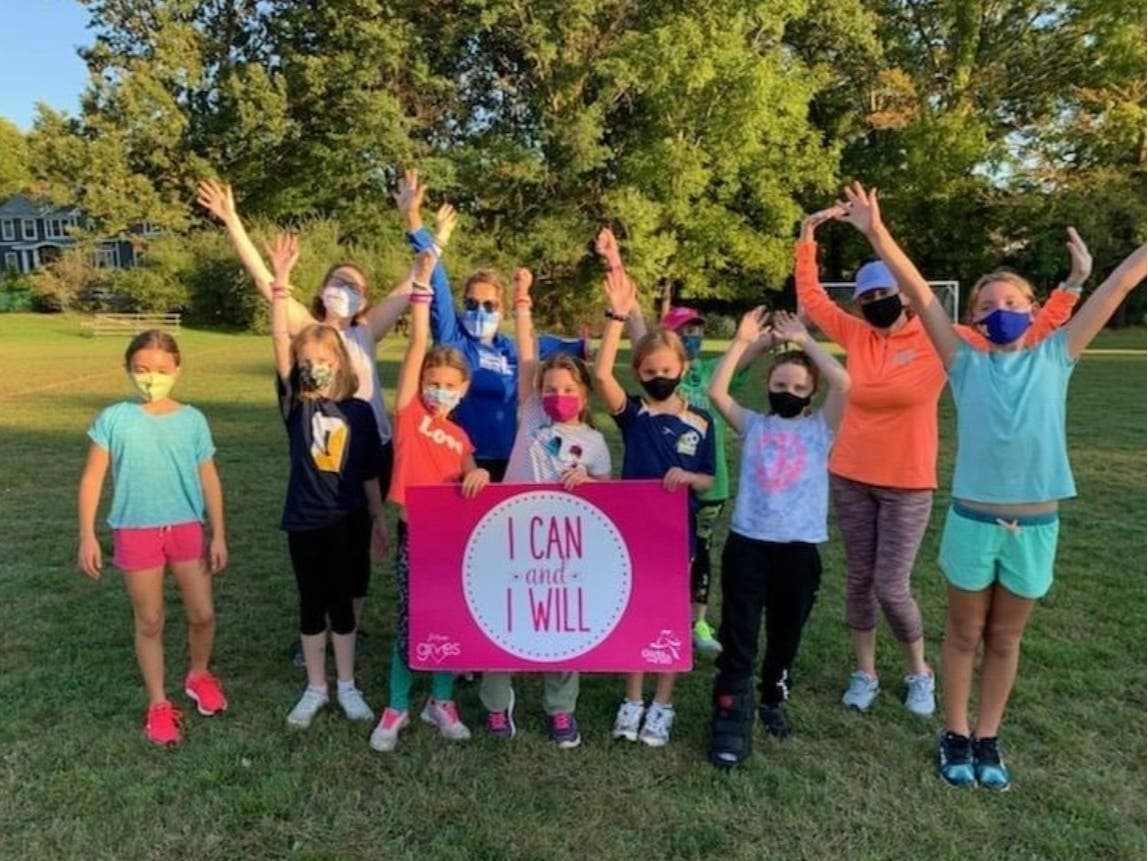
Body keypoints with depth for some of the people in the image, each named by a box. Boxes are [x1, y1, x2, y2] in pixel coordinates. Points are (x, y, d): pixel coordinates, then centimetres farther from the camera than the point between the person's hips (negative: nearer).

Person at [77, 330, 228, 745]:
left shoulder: (192, 419, -3)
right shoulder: (113, 419, -6)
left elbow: (209, 480, 1)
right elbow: (92, 479, -1)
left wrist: (219, 534, 0)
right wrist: (87, 536, -5)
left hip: (186, 528, 1)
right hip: (136, 532, -1)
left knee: (203, 613, 7)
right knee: (149, 622, 10)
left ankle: (198, 674, 36)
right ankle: (158, 703, 25)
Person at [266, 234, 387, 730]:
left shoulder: (358, 410, -3)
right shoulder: (294, 403, -4)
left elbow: (369, 472, 4)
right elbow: (280, 340, -14)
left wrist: (378, 518, 7)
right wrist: (280, 281, -22)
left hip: (348, 520, 0)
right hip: (305, 519, 0)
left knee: (342, 602, 11)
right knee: (311, 604, 11)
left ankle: (346, 686, 27)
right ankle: (315, 688, 28)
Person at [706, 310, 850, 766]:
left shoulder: (821, 428, 3)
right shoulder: (753, 424, 6)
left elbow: (843, 382, -12)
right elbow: (716, 391, -6)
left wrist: (805, 341, -7)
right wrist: (742, 342, -6)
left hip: (798, 547, 1)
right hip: (747, 543, 0)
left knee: (785, 635, 17)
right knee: (738, 638, 1)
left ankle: (772, 701, 40)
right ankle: (730, 717, 11)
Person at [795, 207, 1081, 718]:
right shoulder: (855, 334, 0)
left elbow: (1025, 340, -5)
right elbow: (809, 296, 8)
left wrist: (1073, 285, -11)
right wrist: (808, 237, 3)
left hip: (908, 486, -3)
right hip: (850, 480, 3)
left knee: (891, 587, -1)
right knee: (858, 579, 11)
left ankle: (919, 674, 26)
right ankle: (864, 674, 29)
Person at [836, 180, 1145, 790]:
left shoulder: (1054, 357, 5)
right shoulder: (966, 364, 1)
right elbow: (920, 294, -7)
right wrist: (876, 232, -12)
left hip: (1035, 522, 1)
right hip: (972, 517, -1)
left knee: (1005, 638, 16)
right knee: (964, 632, 13)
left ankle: (988, 738, 32)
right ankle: (956, 736, 29)